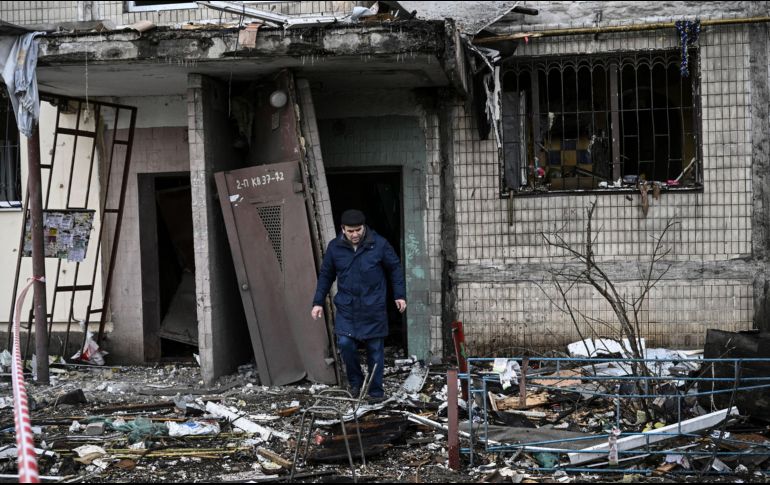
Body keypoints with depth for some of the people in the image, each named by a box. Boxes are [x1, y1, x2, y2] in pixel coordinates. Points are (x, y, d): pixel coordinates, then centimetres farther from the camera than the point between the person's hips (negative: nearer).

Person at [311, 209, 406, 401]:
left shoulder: (379, 244, -7)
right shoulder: (335, 247, -1)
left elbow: (395, 268, 4)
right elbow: (325, 275, 9)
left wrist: (400, 295, 2)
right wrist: (318, 302, 7)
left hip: (373, 308, -1)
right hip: (346, 308, 1)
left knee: (375, 349, 4)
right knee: (345, 343, -13)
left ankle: (376, 391, 18)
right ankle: (355, 382, 10)